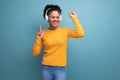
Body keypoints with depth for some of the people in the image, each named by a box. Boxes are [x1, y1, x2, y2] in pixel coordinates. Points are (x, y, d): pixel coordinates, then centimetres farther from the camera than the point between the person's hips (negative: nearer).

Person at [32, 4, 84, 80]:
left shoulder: (65, 30, 0)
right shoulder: (43, 33, 1)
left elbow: (80, 34, -18)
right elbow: (35, 52, 1)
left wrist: (74, 18, -12)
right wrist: (38, 38, -11)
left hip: (60, 69, -1)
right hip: (46, 68, 1)